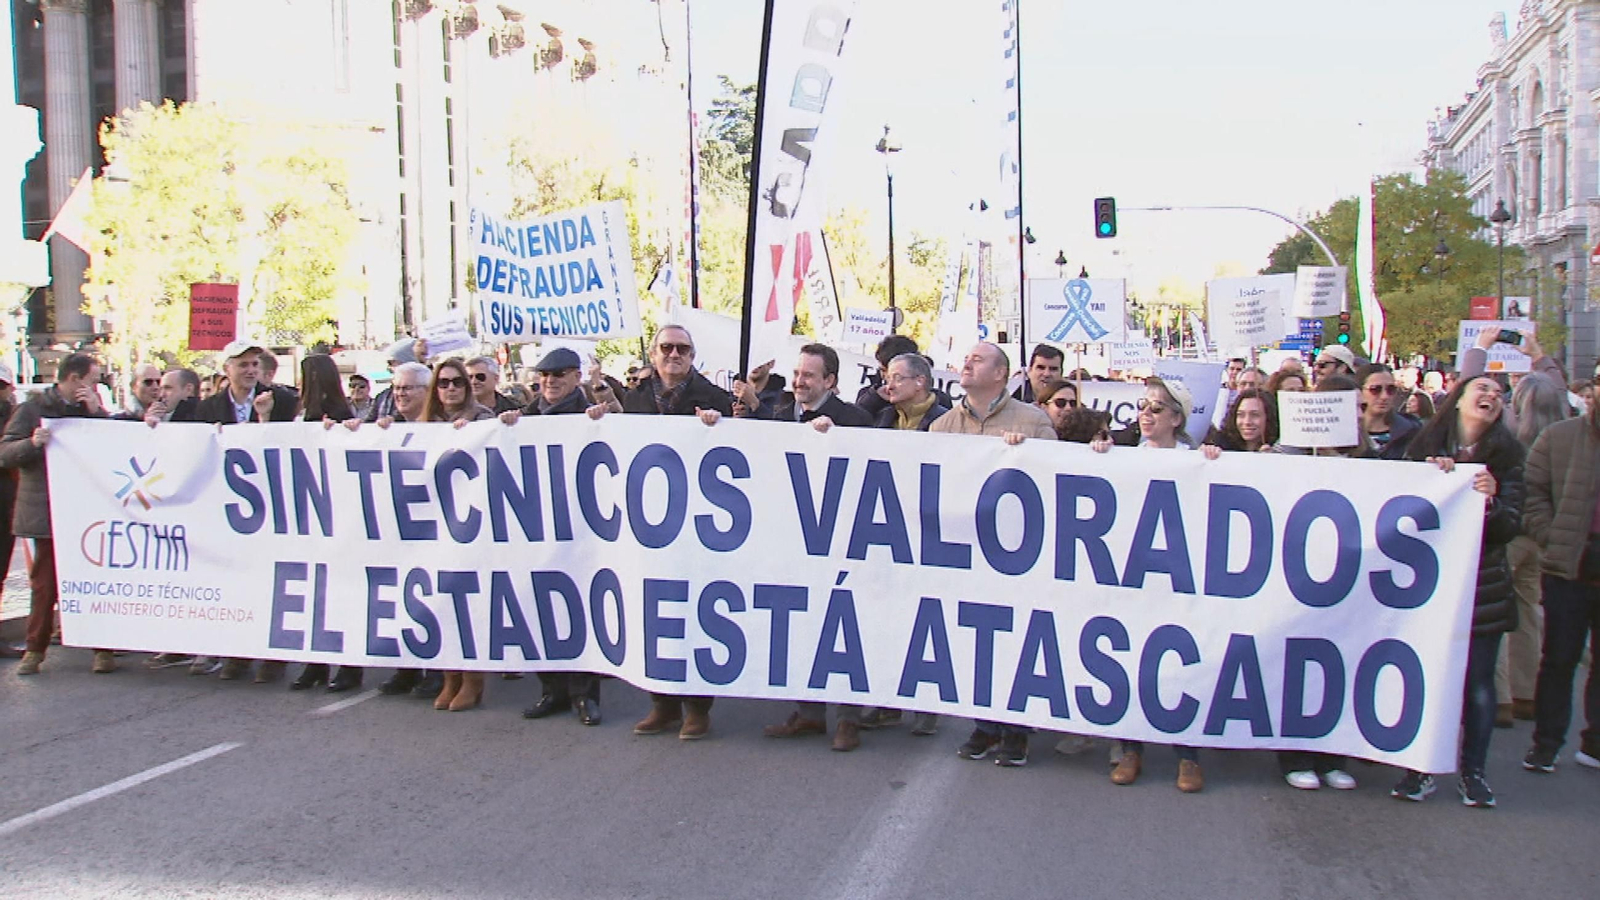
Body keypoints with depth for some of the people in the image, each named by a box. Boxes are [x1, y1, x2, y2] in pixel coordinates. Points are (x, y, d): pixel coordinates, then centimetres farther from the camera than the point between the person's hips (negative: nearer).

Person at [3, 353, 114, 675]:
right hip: (46, 513, -3)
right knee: (45, 584, 2)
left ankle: (102, 648, 6)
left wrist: (98, 412, -6)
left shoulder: (90, 410, 14)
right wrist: (32, 443, -22)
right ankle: (35, 649, 12)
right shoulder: (32, 409, 2)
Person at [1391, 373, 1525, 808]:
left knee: (1478, 683, 1)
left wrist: (1491, 502, -21)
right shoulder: (1425, 444, 2)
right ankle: (1422, 769, 13)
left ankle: (1473, 771, 13)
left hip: (1484, 583, 0)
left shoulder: (1507, 455, 3)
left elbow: (1511, 526, -1)